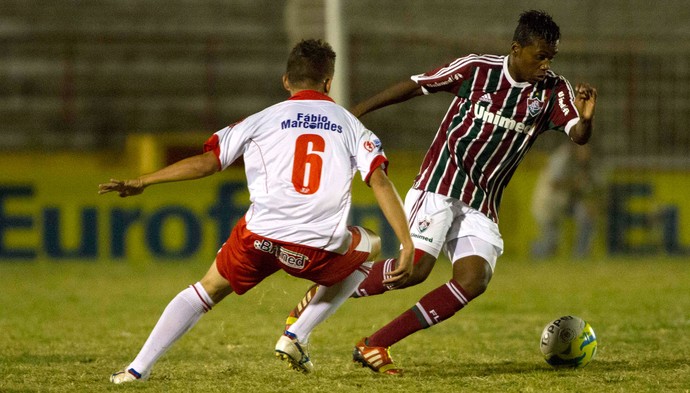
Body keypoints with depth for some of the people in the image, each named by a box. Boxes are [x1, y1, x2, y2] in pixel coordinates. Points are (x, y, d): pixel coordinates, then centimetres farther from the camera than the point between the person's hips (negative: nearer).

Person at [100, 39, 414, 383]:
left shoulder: (264, 119, 16)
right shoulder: (350, 125, 16)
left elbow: (208, 162, 10)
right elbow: (379, 180, 2)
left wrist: (141, 182, 17)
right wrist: (408, 245, -1)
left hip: (261, 237, 1)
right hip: (321, 250, -1)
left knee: (208, 289, 25)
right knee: (370, 249, 32)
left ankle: (139, 368, 14)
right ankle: (296, 338, 22)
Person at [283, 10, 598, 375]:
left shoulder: (554, 92, -1)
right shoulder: (477, 69, -8)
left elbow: (578, 136, -14)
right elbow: (414, 85, 1)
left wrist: (585, 119, -38)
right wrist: (356, 112, 4)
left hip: (482, 205, 4)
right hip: (440, 185, -4)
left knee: (474, 280, -16)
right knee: (416, 266, -22)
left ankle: (374, 345, -8)